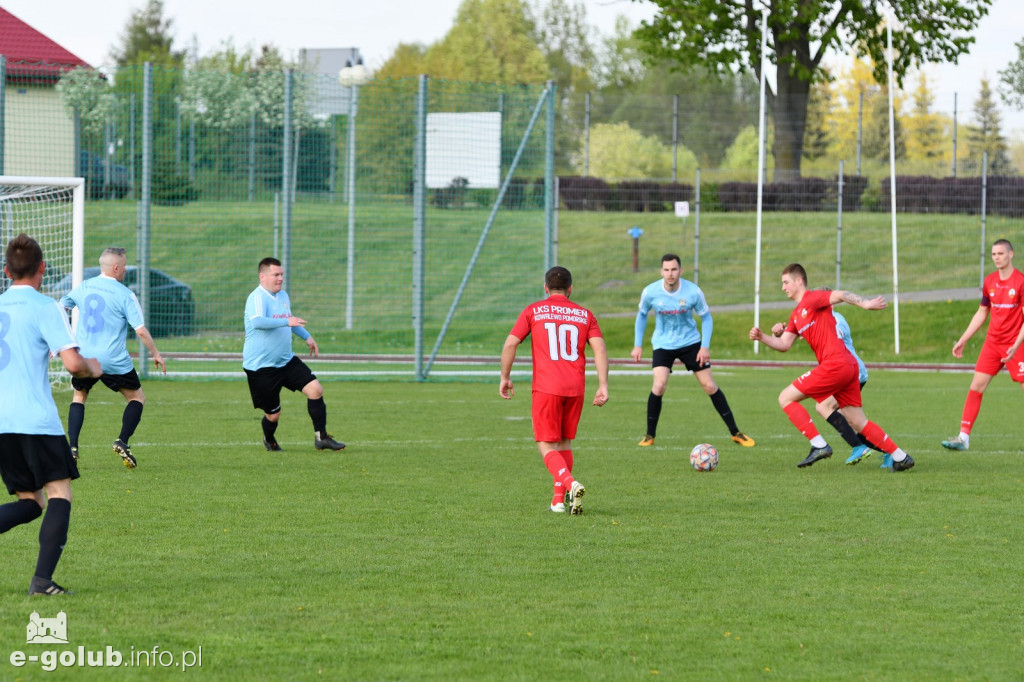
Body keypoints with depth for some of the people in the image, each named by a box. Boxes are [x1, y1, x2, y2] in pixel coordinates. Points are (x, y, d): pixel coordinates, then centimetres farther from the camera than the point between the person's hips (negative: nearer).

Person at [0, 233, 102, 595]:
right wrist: (93, 367, 9)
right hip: (36, 420, -6)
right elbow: (73, 363, -13)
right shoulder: (45, 307, -5)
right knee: (60, 495, 1)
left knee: (31, 502, 13)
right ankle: (42, 579, -13)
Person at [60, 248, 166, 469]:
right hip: (114, 360, -4)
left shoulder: (83, 288, 6)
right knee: (137, 397, 15)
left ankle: (72, 447, 8)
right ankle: (122, 442, -3)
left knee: (79, 396, 25)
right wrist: (156, 354, 1)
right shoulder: (125, 295, -9)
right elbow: (141, 330, -13)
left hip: (84, 357, 4)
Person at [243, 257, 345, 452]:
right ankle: (269, 441, 35)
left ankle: (321, 437, 1)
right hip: (261, 367, -8)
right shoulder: (257, 298, -19)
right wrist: (287, 321, -42)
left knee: (315, 390, -8)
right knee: (273, 414, 1)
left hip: (286, 361, 8)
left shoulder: (283, 295, 10)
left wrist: (306, 336, 32)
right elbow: (257, 321, -39)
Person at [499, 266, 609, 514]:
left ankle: (571, 484, -25)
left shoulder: (533, 311, 6)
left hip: (546, 388, -3)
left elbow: (510, 344, -1)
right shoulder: (584, 314, 11)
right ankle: (559, 499, 15)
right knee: (564, 443, 18)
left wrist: (505, 378, 9)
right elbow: (599, 348, 0)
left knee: (547, 445, 0)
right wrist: (603, 386, -2)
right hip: (576, 388, 3)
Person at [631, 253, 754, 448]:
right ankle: (650, 435, -3)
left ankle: (735, 432, 11)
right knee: (659, 386, -21)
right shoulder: (650, 292, -15)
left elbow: (706, 317, -2)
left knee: (710, 386, 1)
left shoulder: (693, 292, -17)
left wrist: (705, 347, -11)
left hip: (690, 342, 0)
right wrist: (637, 345, 4)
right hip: (663, 344, 0)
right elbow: (642, 315, 5)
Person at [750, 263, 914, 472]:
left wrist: (865, 304, -32)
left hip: (835, 365, -10)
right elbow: (784, 344, 21)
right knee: (858, 422, 11)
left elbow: (841, 295, -17)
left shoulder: (811, 299, -3)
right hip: (848, 366, 10)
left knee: (785, 398, -5)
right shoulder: (796, 315, 24)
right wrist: (762, 337, 5)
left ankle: (819, 445, -10)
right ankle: (900, 457, 11)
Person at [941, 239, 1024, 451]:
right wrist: (963, 340, 15)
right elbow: (982, 313, 18)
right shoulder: (989, 282, 8)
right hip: (992, 343, 6)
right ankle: (963, 437, -1)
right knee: (976, 386, -2)